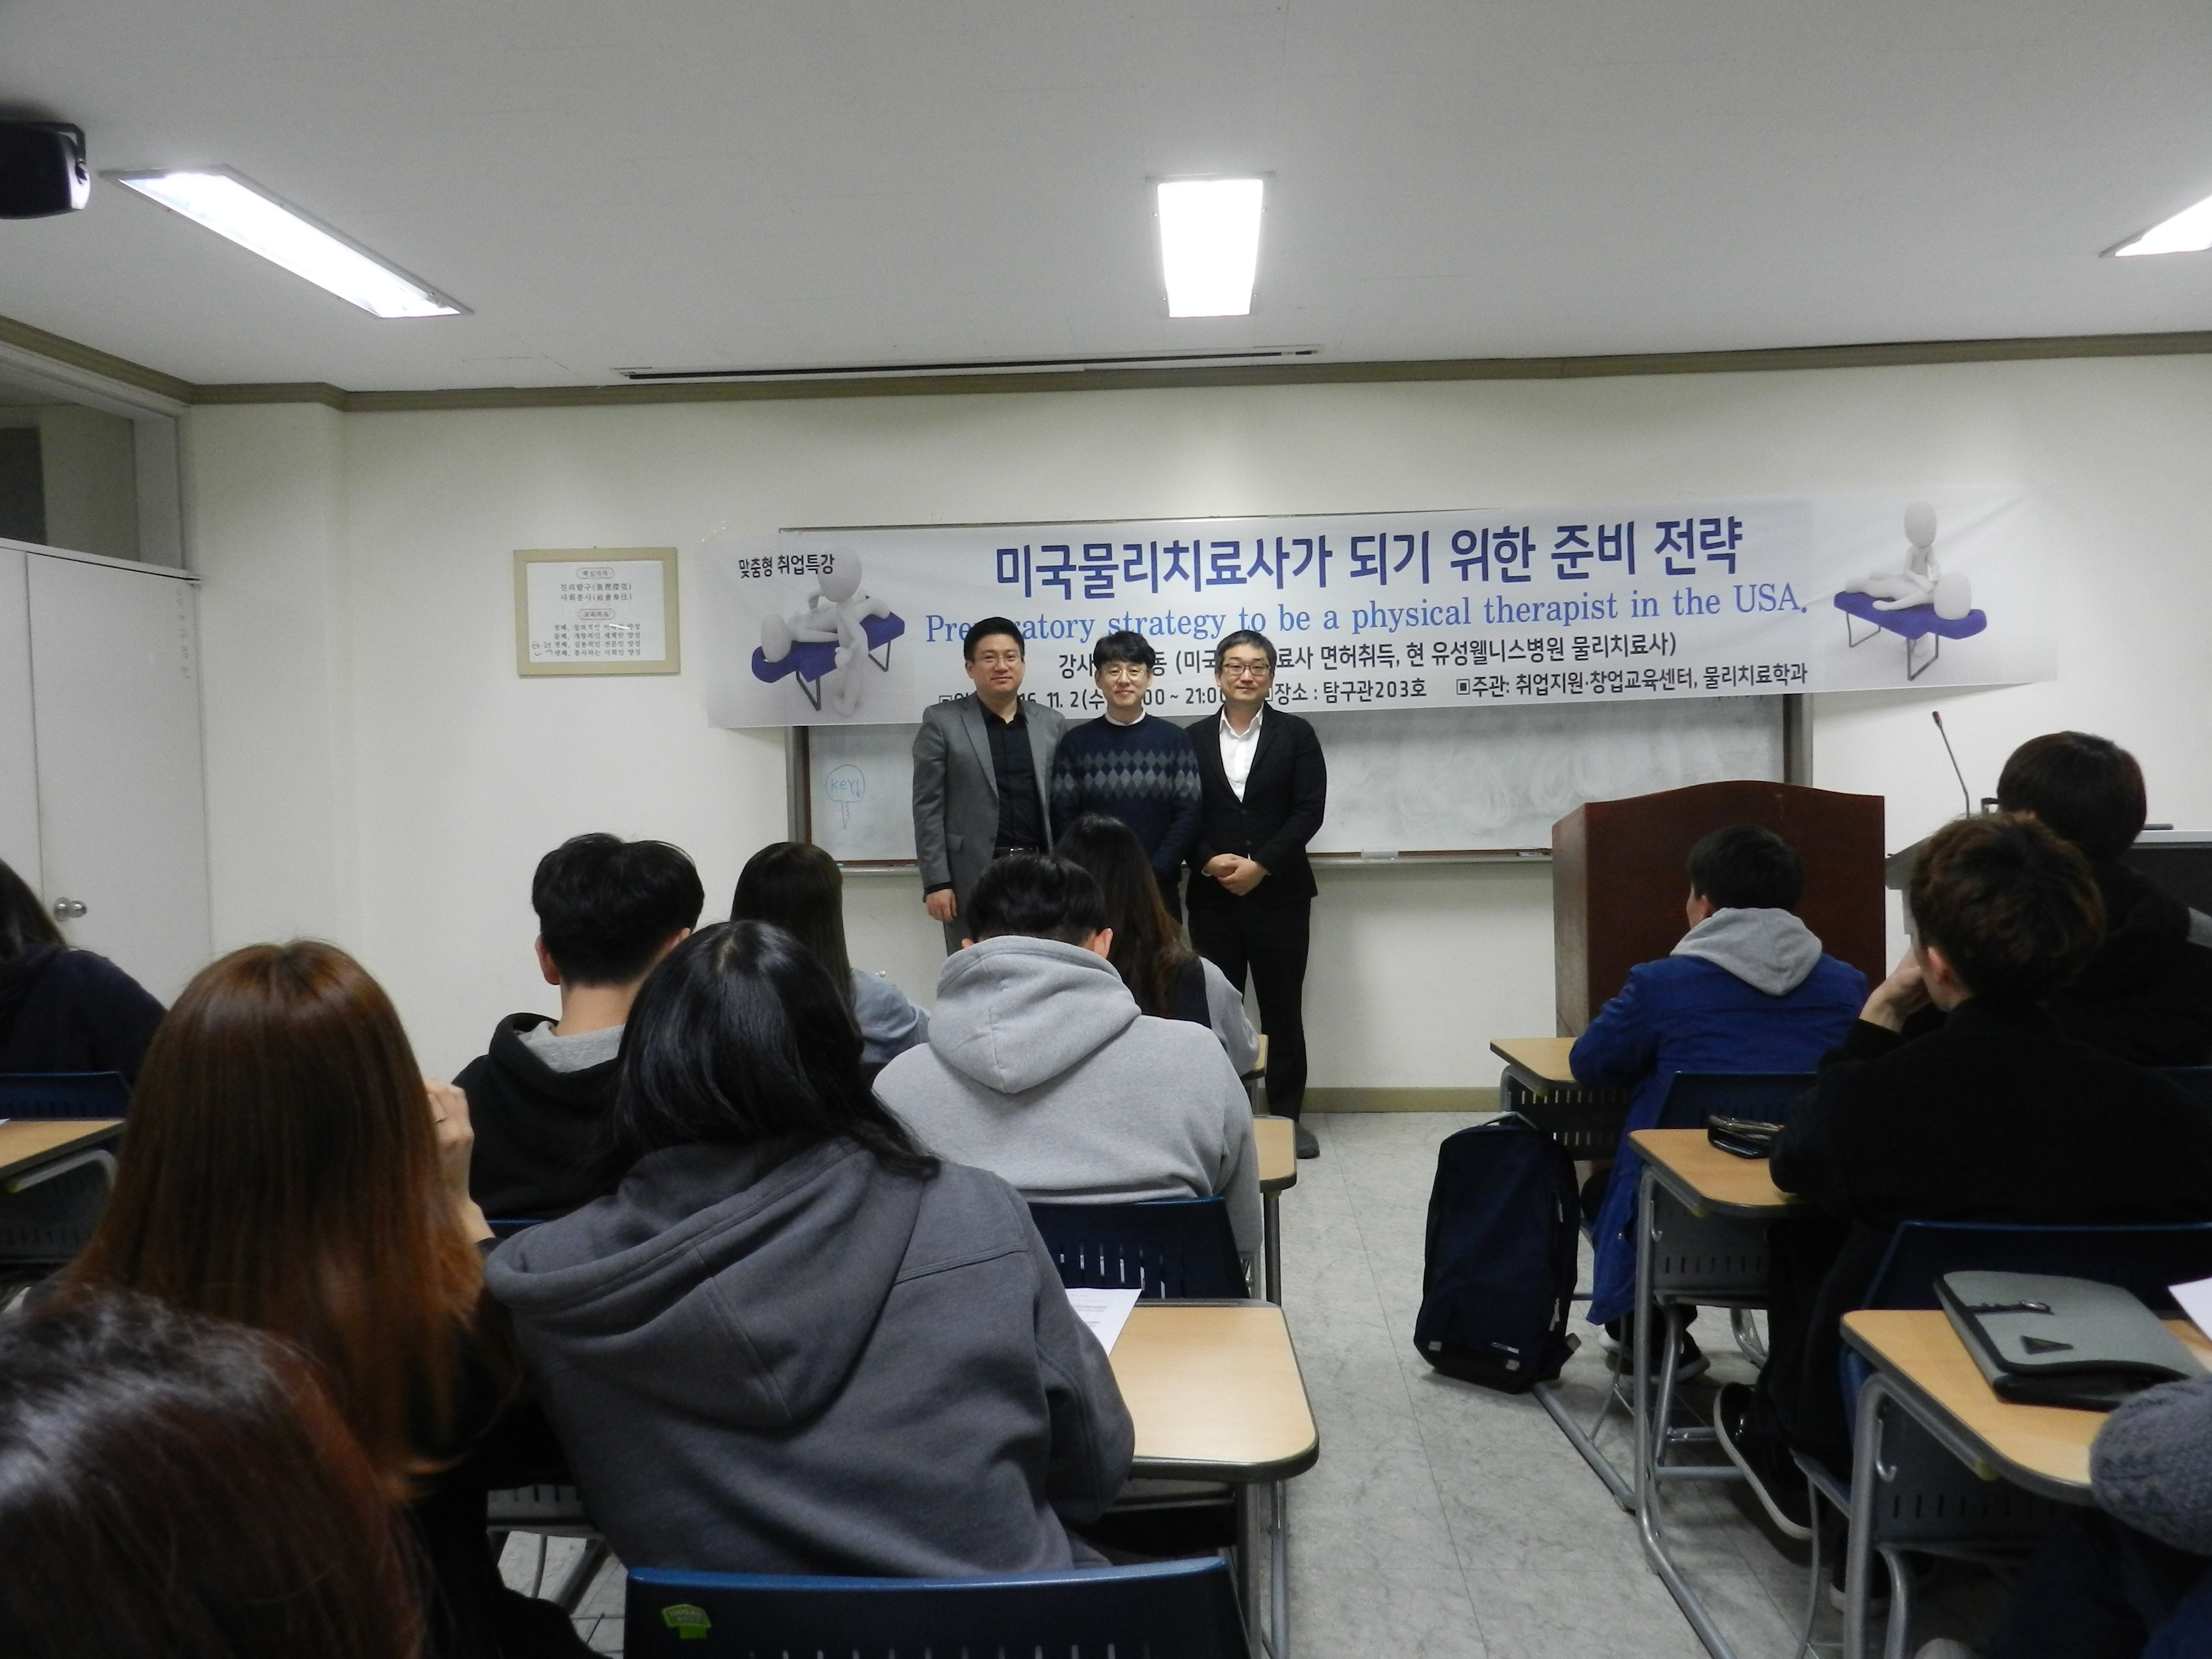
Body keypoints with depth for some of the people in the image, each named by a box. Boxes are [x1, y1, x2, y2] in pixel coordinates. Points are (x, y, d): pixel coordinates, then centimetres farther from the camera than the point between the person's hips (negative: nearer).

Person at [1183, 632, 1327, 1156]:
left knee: (1283, 1009, 5)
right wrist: (1210, 861, -13)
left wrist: (1259, 866, -13)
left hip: (1279, 893, -1)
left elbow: (1309, 810, -4)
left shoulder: (1296, 734, 4)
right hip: (1213, 895, 1)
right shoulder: (1195, 739, 8)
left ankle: (1287, 1115, 16)